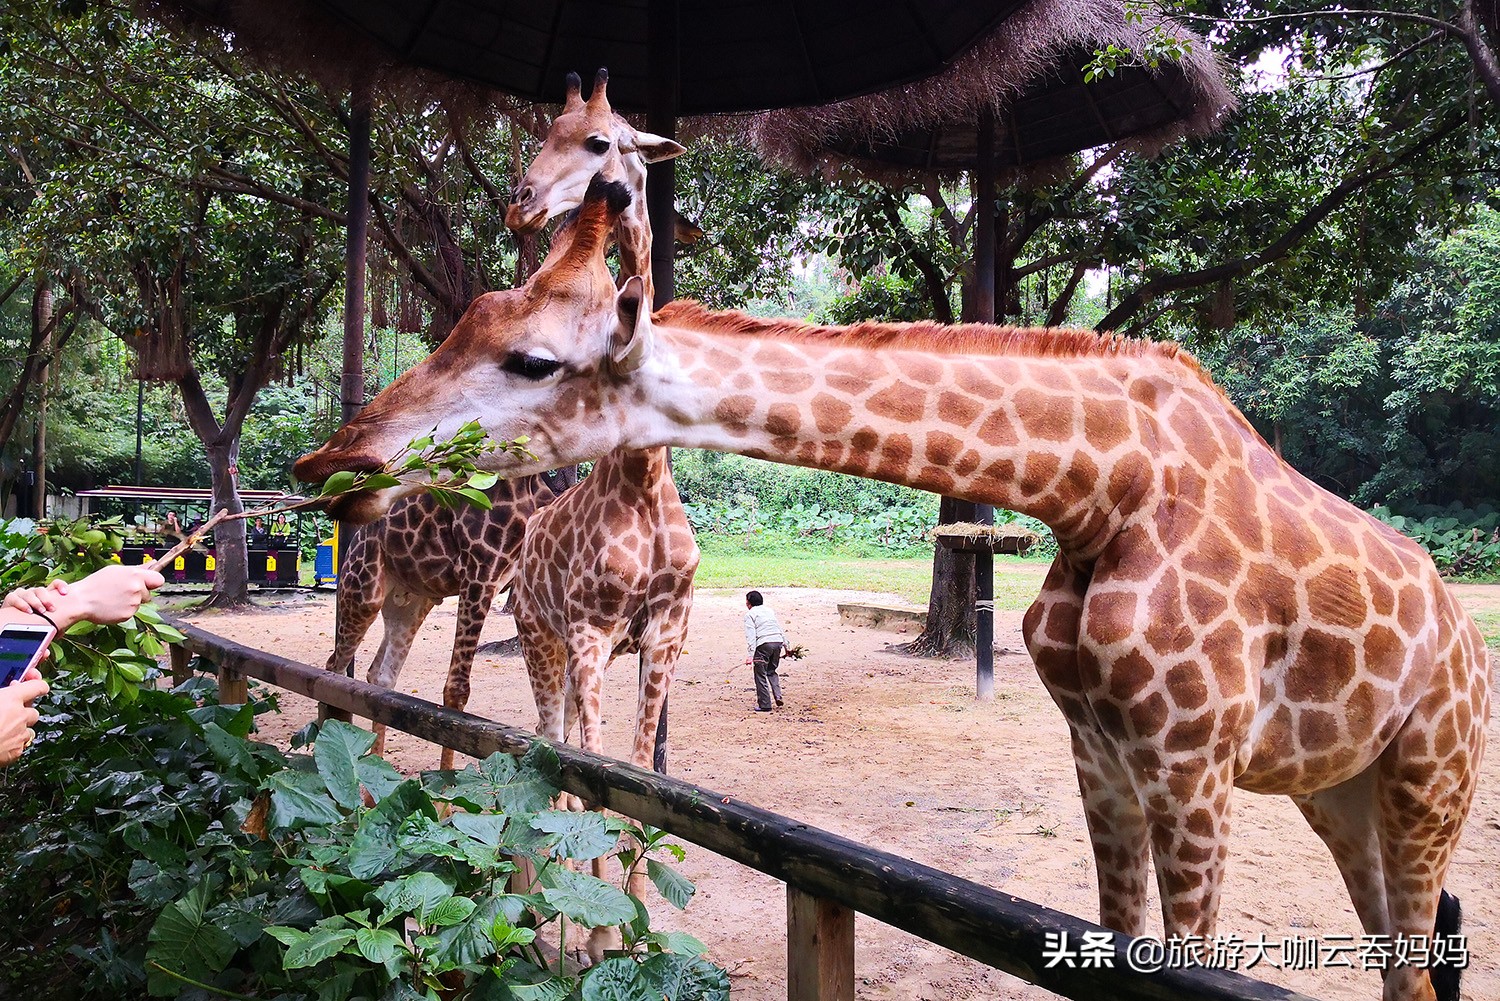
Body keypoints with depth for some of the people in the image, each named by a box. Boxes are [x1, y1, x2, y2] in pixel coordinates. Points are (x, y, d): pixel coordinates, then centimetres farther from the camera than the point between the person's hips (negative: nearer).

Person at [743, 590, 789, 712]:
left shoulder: (750, 614, 2)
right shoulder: (770, 611, 22)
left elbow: (751, 635, -8)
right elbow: (780, 629, 24)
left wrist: (751, 654, -13)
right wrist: (786, 645, 29)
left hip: (764, 644, -6)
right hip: (778, 642, 6)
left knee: (760, 675, 3)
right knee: (772, 671, 23)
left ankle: (765, 705, 2)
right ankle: (778, 697, 6)